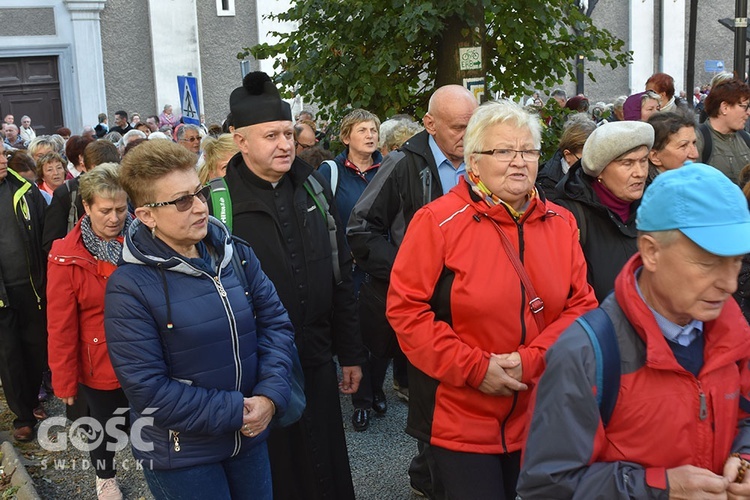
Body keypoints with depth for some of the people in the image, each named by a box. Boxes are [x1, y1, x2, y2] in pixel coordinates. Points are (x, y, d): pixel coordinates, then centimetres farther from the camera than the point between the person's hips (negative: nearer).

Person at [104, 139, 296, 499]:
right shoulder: (129, 287, -18)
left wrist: (270, 395, -14)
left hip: (250, 436, 5)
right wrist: (234, 412, -18)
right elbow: (148, 390, -20)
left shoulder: (236, 254, -2)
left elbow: (275, 322, 0)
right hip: (179, 456, -5)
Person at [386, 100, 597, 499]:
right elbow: (405, 307, -13)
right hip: (461, 418, -5)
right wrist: (475, 368, -17)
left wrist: (531, 360, -13)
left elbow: (582, 305, 3)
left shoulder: (560, 223, 3)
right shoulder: (438, 221, -11)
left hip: (539, 417, 5)